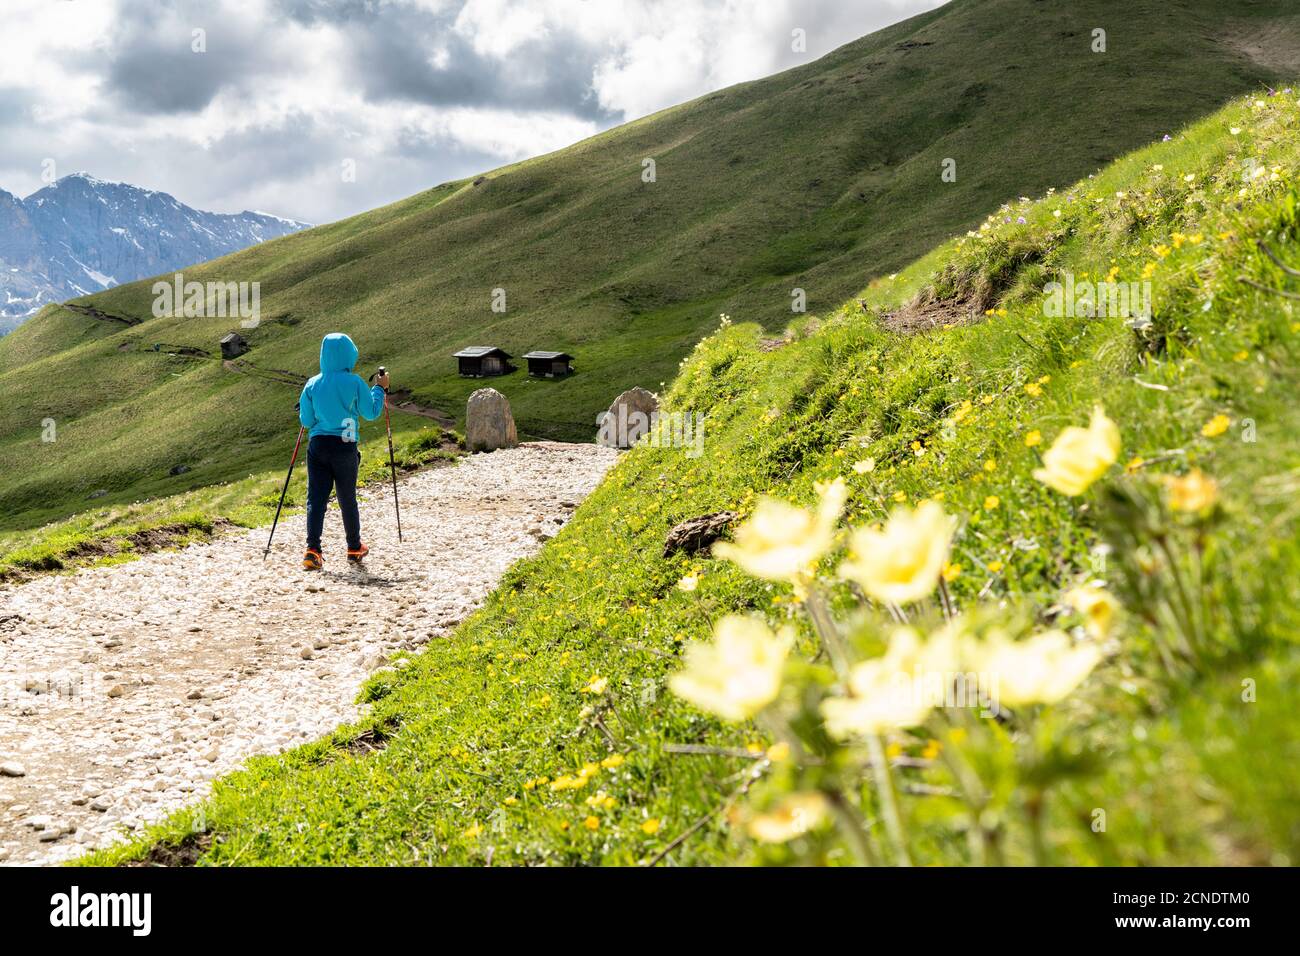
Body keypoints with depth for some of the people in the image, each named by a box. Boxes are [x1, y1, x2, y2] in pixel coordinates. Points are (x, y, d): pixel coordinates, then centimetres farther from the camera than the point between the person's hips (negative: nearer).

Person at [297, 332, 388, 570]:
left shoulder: (312, 384, 2)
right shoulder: (355, 383, -6)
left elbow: (306, 421, 6)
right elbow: (371, 413, 2)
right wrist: (380, 389, 14)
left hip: (317, 445, 2)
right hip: (345, 447, -1)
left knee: (316, 498, 1)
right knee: (347, 499, 12)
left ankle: (312, 550, -13)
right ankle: (354, 548, 26)